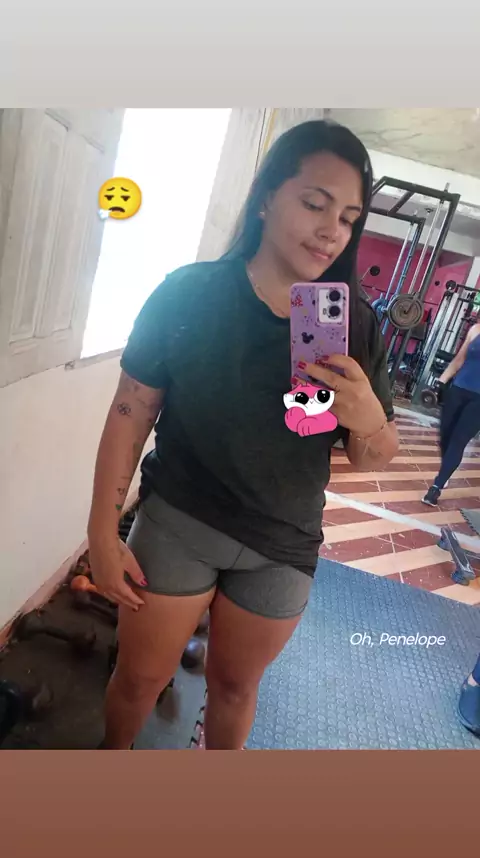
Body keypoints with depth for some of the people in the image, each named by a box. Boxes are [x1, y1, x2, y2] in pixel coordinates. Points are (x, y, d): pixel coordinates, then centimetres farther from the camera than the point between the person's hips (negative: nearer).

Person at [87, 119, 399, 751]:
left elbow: (376, 458, -2)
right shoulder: (189, 293, -13)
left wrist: (369, 419, -25)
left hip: (283, 549, 2)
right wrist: (103, 532, -9)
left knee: (235, 684, 21)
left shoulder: (357, 326, -6)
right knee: (142, 677, 16)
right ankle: (112, 756, 51)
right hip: (176, 524, -1)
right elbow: (132, 412, -8)